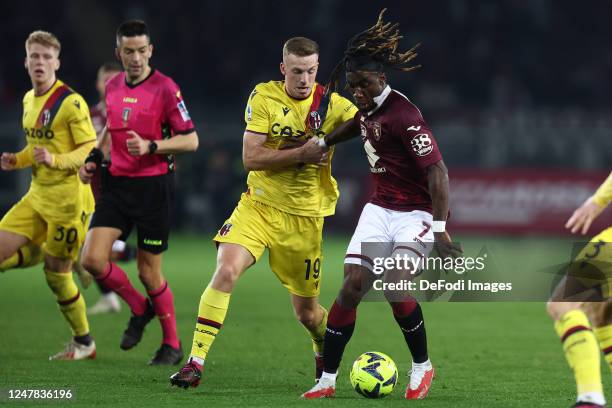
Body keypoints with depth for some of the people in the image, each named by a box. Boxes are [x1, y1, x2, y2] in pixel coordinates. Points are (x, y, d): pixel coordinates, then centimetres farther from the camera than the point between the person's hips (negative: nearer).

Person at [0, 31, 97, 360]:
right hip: (37, 195, 8)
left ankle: (84, 343, 15)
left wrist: (54, 160, -28)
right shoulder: (29, 99, 11)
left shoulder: (71, 102, -14)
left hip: (68, 198, -8)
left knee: (56, 273, -1)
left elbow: (91, 151, -14)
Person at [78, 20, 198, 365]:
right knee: (93, 258, -9)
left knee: (149, 272, -1)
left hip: (154, 187, -5)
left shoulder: (165, 88, -10)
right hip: (117, 183, 5)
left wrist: (150, 146, -23)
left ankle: (172, 344, 19)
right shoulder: (113, 87, 9)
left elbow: (191, 140, -11)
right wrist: (95, 156, 12)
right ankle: (140, 310, 17)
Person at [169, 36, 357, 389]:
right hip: (259, 205, 0)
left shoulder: (331, 105, -5)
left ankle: (325, 350, 43)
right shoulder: (264, 97, -6)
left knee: (306, 311, 8)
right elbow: (251, 158, -13)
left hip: (304, 217, 0)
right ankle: (196, 362, -20)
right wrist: (302, 153, -22)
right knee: (226, 271, -24)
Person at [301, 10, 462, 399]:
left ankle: (423, 367, 1)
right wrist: (324, 142, 35)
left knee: (395, 287, -23)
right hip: (379, 208, 7)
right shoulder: (367, 106, 2)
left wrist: (440, 230, -31)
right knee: (352, 286, -4)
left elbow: (437, 171, -26)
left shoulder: (404, 115, -23)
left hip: (415, 213, -7)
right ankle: (327, 381, 1)